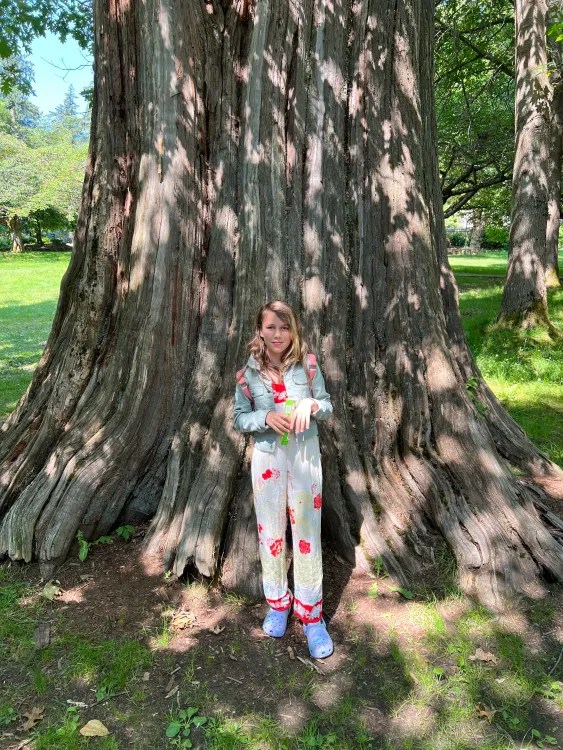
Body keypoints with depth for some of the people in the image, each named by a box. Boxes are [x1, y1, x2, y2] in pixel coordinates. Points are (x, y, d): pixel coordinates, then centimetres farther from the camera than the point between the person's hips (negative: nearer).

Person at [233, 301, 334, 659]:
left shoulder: (307, 363, -4)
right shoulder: (249, 372, -3)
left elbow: (328, 407, 0)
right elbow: (240, 418, 0)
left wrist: (312, 404, -22)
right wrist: (266, 417, -20)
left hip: (305, 456, -1)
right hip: (267, 458, 1)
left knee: (307, 532, 4)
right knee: (270, 531, 13)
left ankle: (312, 615, 21)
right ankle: (278, 603, 35)